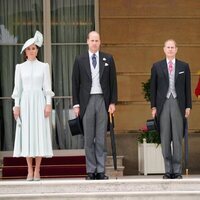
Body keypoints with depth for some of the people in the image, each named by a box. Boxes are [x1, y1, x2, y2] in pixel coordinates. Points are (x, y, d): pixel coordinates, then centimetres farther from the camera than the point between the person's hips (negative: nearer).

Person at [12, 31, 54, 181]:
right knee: (26, 135, -2)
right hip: (25, 102, 1)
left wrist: (48, 104, -7)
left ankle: (37, 171, -1)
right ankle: (30, 171, 3)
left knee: (40, 134, -5)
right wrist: (16, 105, -1)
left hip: (39, 102, -1)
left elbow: (47, 87, 3)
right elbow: (17, 88, 7)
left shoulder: (44, 66, 6)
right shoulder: (20, 67, 8)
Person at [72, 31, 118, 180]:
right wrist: (76, 104, 0)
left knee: (101, 138, 1)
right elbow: (75, 83, 6)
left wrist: (113, 102, 0)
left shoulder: (108, 59, 8)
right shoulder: (80, 60, 6)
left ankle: (101, 170, 5)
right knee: (89, 138, 2)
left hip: (103, 100, 0)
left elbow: (113, 82, 7)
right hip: (87, 101, 0)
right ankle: (90, 171, 6)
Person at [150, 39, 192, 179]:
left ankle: (177, 171, 5)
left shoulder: (184, 66, 8)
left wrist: (188, 106, 1)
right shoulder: (157, 66, 8)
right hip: (163, 104, 0)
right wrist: (153, 106, 1)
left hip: (178, 104, 0)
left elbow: (188, 88, 8)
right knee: (165, 139, 2)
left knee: (177, 138, 0)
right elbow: (153, 88, 7)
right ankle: (168, 170, 7)